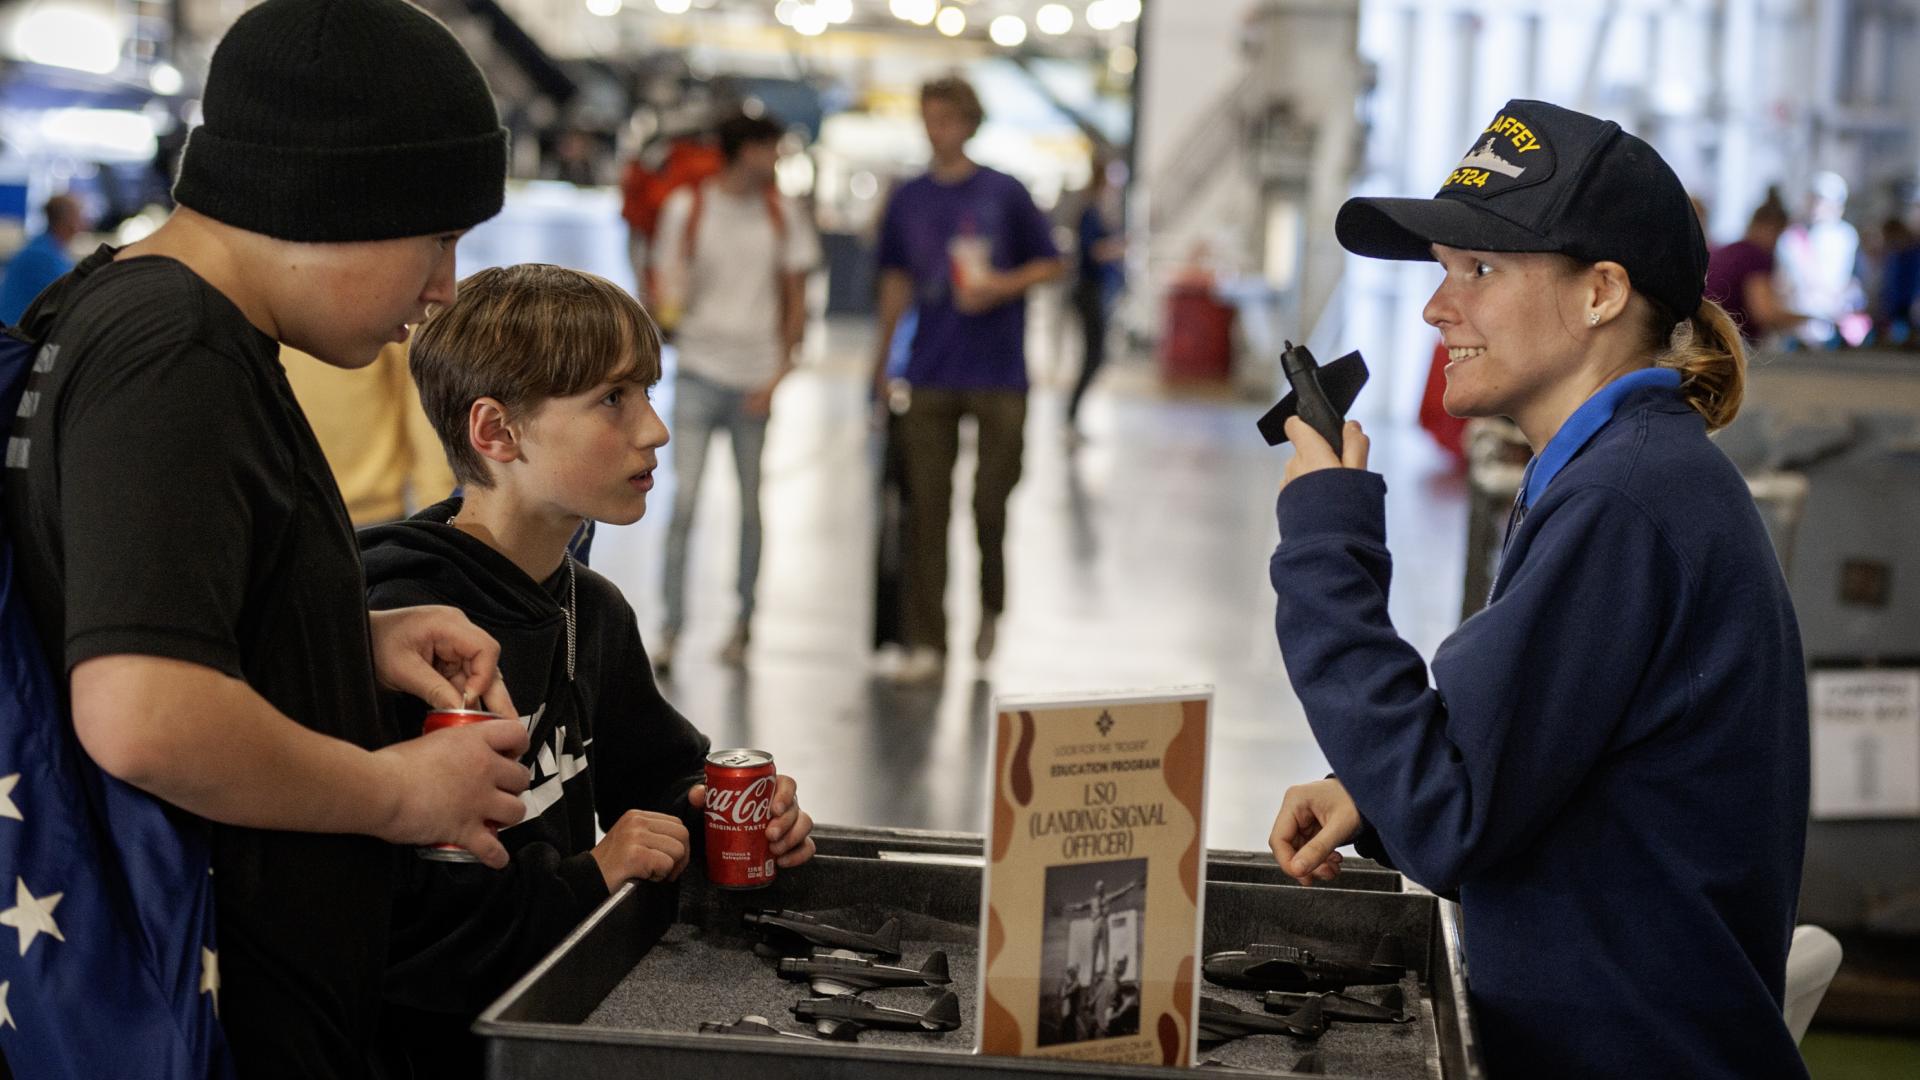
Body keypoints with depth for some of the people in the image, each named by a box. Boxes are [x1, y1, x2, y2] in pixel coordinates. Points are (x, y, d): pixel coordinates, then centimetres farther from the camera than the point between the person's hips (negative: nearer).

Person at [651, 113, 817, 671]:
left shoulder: (782, 214, 6)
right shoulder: (686, 207, 0)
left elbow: (795, 299, 10)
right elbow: (665, 283, 4)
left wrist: (780, 371, 0)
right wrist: (669, 303, -20)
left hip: (757, 377, 2)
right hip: (700, 370, -2)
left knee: (750, 503, 7)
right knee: (684, 500, -10)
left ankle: (743, 622, 19)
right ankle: (672, 627, -5)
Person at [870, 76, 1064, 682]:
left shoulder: (1004, 194, -1)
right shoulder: (908, 200, 8)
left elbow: (1051, 265, 4)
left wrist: (1004, 285, -13)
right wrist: (881, 362, 15)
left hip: (998, 375, -2)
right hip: (930, 376, 2)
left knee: (990, 505, 0)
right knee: (926, 512, 1)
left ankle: (991, 608, 28)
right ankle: (927, 643, 6)